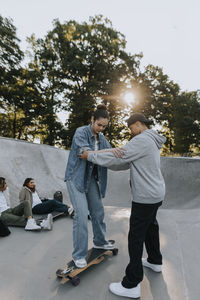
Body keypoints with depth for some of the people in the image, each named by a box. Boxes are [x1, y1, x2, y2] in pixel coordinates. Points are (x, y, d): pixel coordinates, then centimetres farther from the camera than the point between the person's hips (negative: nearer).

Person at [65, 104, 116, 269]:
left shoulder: (102, 138, 6)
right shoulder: (81, 132, -14)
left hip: (92, 178, 7)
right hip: (76, 177, -6)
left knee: (98, 211, 14)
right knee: (82, 214, -10)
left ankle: (100, 241, 37)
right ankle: (79, 254, 7)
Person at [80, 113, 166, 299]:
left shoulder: (141, 140, -21)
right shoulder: (151, 142, 12)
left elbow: (116, 158, -21)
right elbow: (126, 163, 14)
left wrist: (90, 156, -10)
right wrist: (103, 166, 13)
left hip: (146, 197, -10)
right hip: (155, 193, 10)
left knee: (136, 236, -1)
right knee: (150, 226, 26)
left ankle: (131, 284, 13)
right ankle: (155, 261, 47)